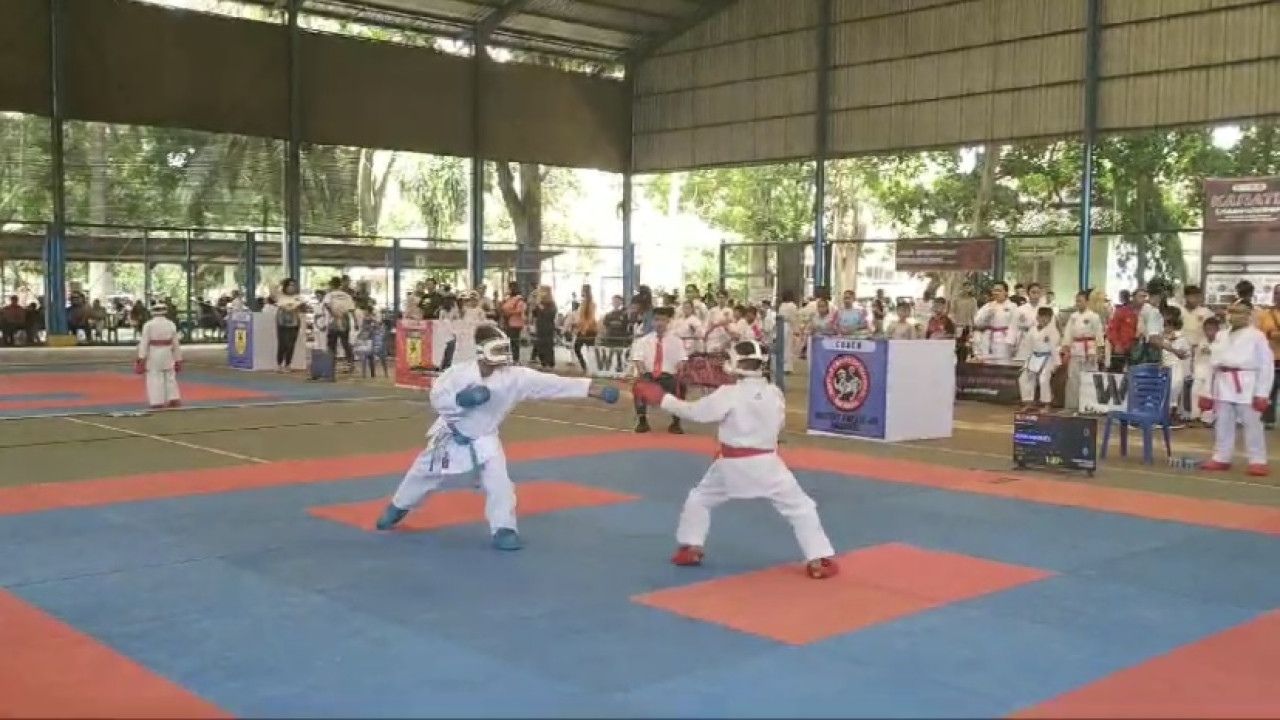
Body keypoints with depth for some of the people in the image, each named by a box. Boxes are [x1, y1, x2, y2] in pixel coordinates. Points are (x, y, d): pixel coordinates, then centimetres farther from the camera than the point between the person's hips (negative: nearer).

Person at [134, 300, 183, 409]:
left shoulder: (148, 325, -6)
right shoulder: (171, 324, 5)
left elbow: (144, 342, -8)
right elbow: (176, 343, 9)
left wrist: (141, 358, -5)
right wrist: (178, 359, 17)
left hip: (153, 354, -4)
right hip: (167, 353, 4)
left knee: (155, 378, 0)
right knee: (170, 376, 14)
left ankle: (157, 402, 0)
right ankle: (174, 399, 14)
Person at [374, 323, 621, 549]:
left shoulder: (516, 377, -22)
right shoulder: (460, 371, -23)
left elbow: (553, 384, -27)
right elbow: (437, 398, -18)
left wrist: (597, 390, -33)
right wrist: (461, 399, -37)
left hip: (484, 440, 0)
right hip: (451, 436, 0)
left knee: (499, 482, -17)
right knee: (424, 473, 18)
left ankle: (503, 529, 0)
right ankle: (397, 508, 44)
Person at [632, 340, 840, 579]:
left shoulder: (729, 394, -14)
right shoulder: (775, 393, -4)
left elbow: (693, 412, -8)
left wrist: (662, 399, 2)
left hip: (732, 464, -1)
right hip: (766, 463, 1)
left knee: (699, 498, 23)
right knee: (800, 507, 8)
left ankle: (690, 548, 28)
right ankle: (818, 560, 3)